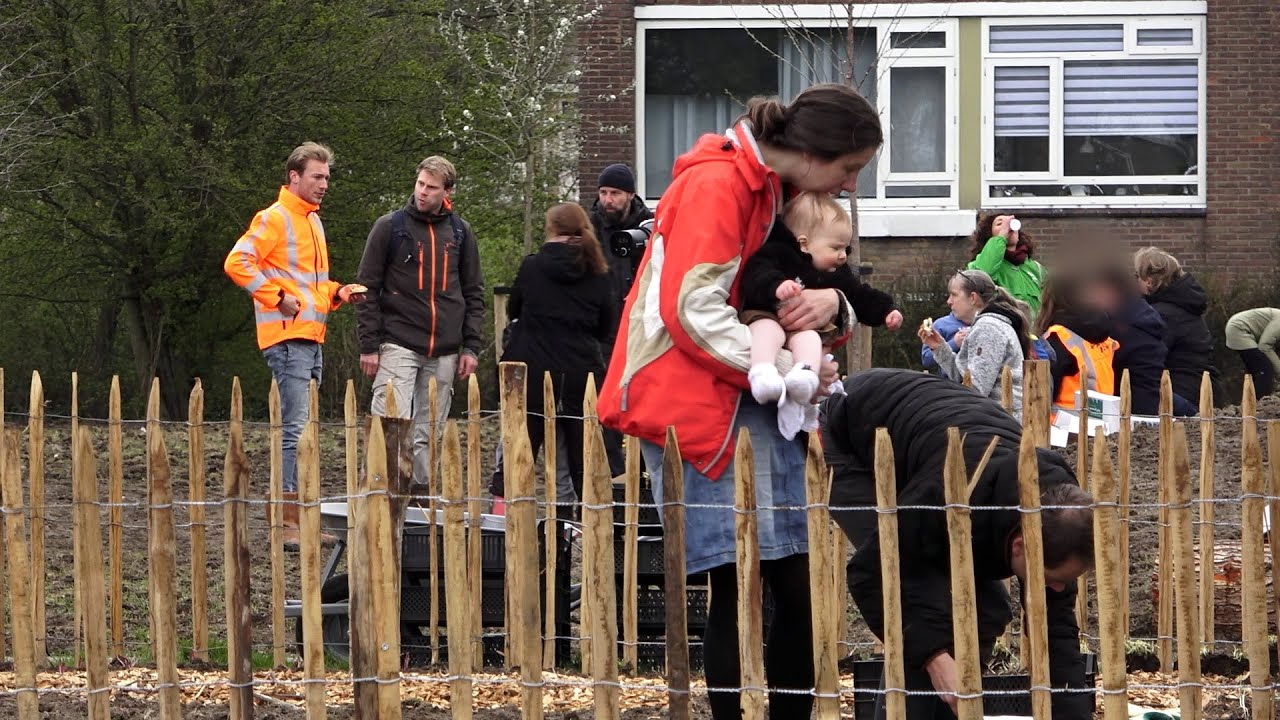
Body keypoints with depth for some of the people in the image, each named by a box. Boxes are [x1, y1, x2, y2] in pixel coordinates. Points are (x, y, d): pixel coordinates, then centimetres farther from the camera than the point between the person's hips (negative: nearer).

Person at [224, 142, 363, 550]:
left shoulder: (312, 221, 21)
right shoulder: (274, 219, -9)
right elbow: (237, 263, -19)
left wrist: (337, 292, 13)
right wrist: (277, 297, -19)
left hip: (311, 339, 10)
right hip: (287, 336, -10)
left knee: (299, 430, 11)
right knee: (295, 428, -13)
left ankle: (299, 519, 15)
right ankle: (289, 524, -13)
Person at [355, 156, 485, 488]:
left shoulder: (460, 232, 11)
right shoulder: (390, 227, 1)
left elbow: (474, 294, 15)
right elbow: (367, 287, 0)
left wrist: (471, 346, 6)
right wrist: (369, 345, -7)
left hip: (444, 352, 4)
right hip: (398, 345, -4)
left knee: (429, 434, 7)